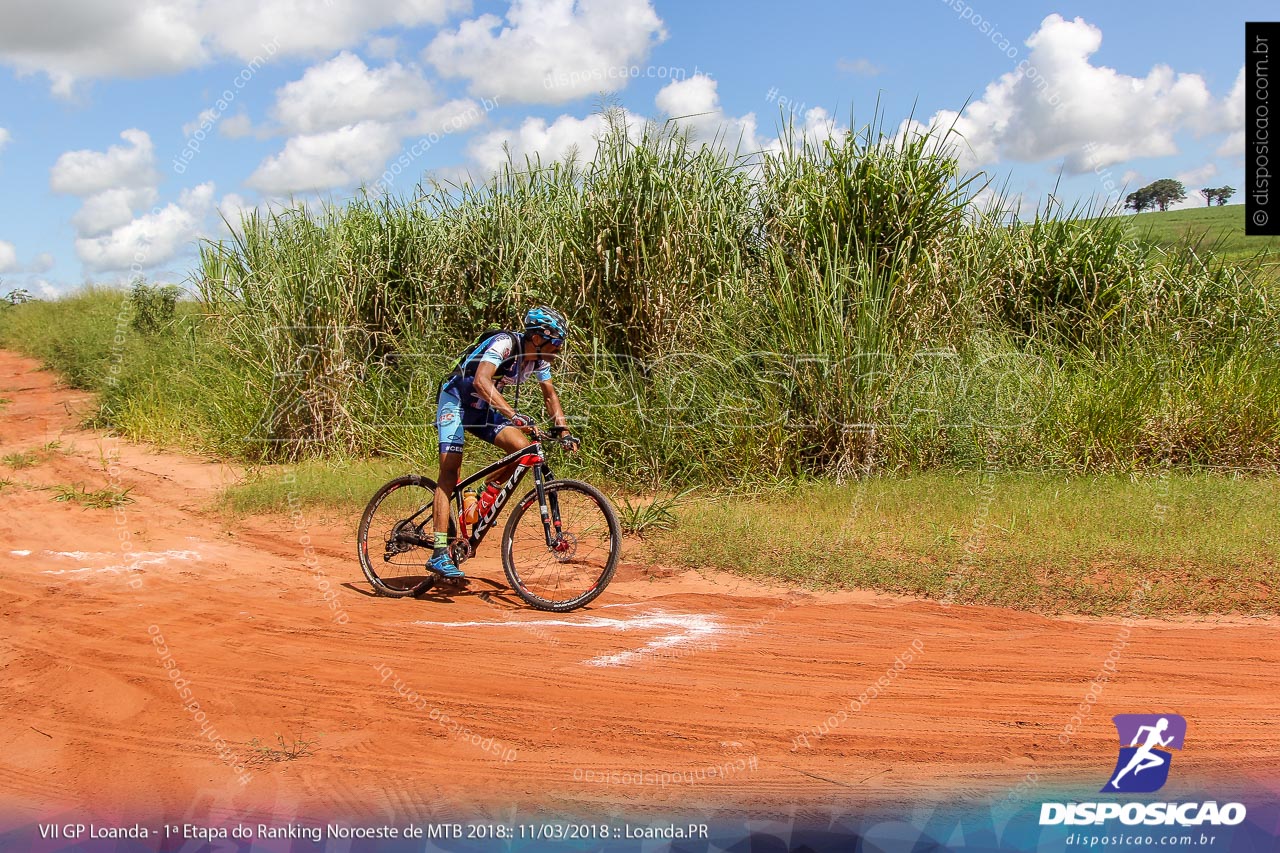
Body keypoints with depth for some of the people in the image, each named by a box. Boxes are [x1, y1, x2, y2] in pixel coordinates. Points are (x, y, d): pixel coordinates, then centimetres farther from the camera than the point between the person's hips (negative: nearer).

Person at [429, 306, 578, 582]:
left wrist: (563, 430, -5)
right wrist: (514, 415, -54)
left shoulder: (540, 358, -5)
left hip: (485, 409, 7)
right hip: (457, 401, -7)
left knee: (523, 449, -15)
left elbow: (550, 394, 9)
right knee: (450, 473, -17)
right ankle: (439, 554, -22)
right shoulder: (505, 343, -29)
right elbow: (481, 381, -44)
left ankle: (487, 496, 9)